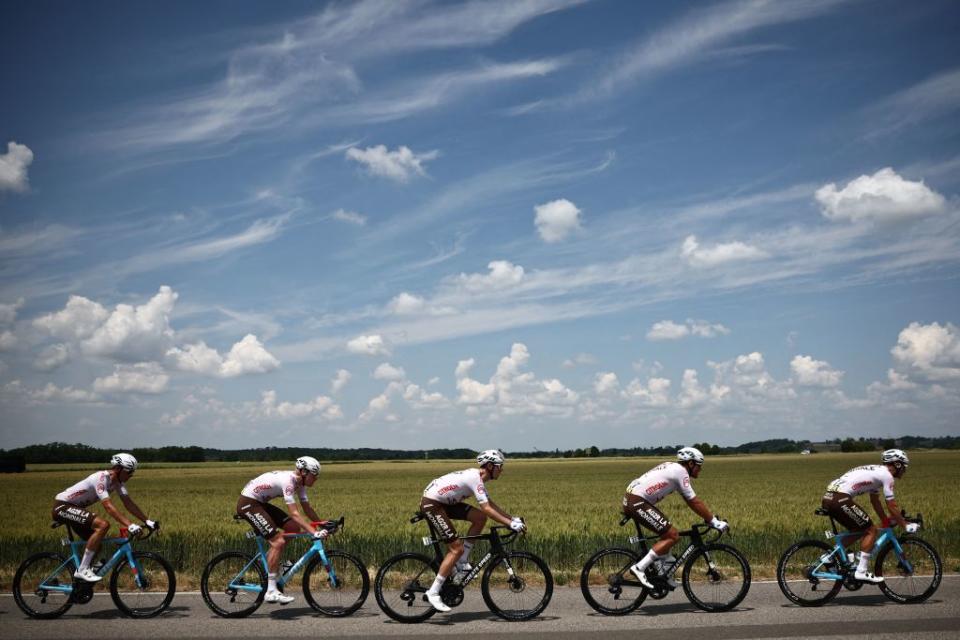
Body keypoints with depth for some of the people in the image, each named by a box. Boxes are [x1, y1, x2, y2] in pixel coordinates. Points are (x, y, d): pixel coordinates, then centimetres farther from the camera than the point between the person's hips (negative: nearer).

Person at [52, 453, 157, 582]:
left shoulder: (117, 481, 0)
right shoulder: (101, 478, -27)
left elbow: (129, 503, -1)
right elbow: (108, 506, -36)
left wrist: (147, 521, -10)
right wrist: (130, 525, -43)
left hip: (73, 508, 10)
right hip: (62, 506, -10)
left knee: (96, 544, 6)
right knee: (103, 525, -26)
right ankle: (82, 570, -21)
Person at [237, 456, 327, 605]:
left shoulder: (299, 482, 2)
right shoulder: (287, 481, -26)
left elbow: (307, 508, 7)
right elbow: (294, 513, -31)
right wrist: (314, 532, -36)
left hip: (260, 503, 10)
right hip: (248, 504, -10)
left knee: (294, 528, 2)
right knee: (278, 542, -18)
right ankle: (271, 591, -15)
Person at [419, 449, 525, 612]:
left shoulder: (478, 477, 11)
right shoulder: (475, 478, -19)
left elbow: (490, 504, 16)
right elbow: (487, 508, -25)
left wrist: (512, 518, 8)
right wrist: (510, 524, -24)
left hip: (444, 502, 9)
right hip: (431, 504, -9)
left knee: (480, 517, 1)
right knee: (456, 548, -11)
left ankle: (462, 561, 8)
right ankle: (433, 593, -9)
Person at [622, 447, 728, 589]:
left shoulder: (673, 468, 21)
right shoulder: (680, 471, -8)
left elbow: (691, 501, 25)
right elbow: (694, 502, -9)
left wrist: (709, 517, 23)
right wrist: (714, 522, -3)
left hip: (631, 500, 10)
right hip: (637, 503, -10)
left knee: (668, 533, 19)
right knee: (673, 535, -8)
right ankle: (639, 568, -11)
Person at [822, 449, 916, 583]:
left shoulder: (876, 472, 27)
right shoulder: (887, 475, -1)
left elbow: (875, 501, 35)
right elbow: (892, 506, -2)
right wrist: (906, 525, 8)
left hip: (828, 498, 10)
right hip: (840, 499, -10)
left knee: (859, 530, 24)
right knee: (871, 530, 1)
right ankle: (861, 571, -1)